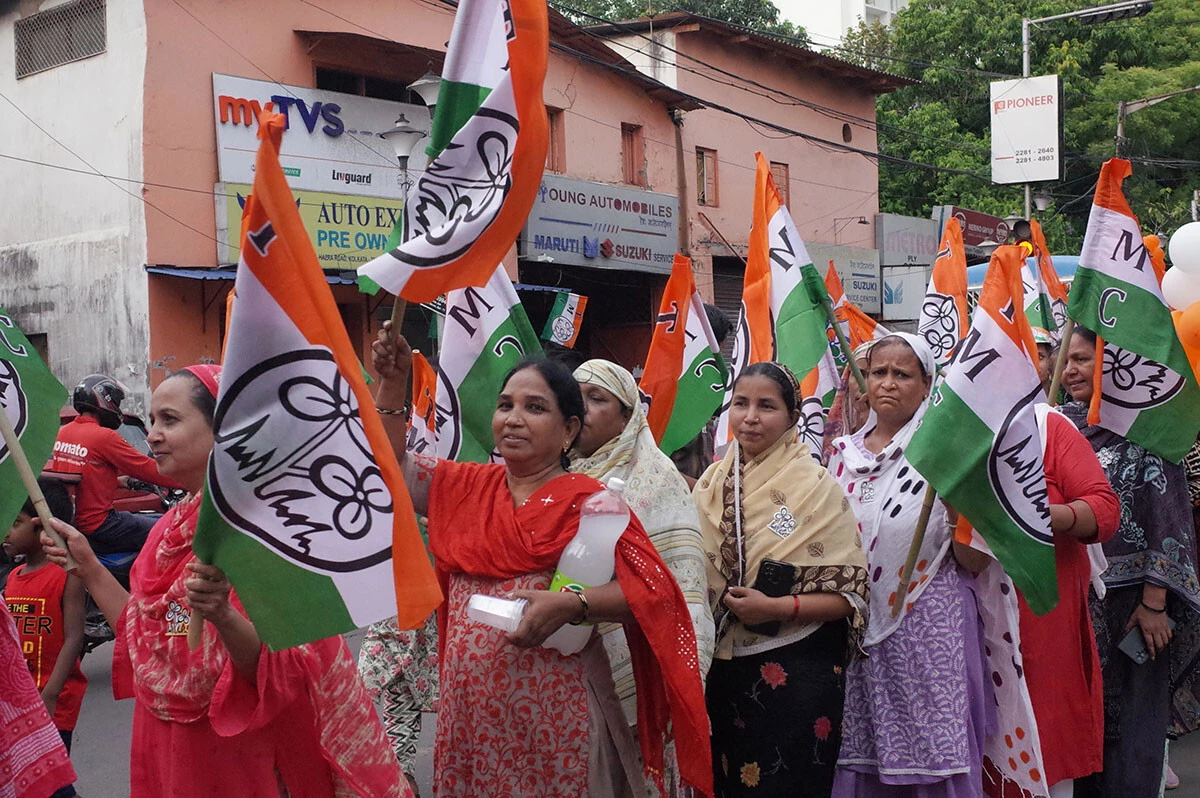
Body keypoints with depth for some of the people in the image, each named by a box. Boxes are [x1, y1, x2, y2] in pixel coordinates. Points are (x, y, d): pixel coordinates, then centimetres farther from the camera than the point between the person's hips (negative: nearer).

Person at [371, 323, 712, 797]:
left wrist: (570, 605, -27)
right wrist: (392, 383, -1)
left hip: (554, 710, -4)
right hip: (467, 706, 5)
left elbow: (653, 589, -14)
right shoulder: (468, 486, 10)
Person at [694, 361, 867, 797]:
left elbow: (849, 593, -8)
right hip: (722, 668, 4)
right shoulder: (711, 482, 5)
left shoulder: (815, 486, -7)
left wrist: (777, 607, -20)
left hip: (795, 672, -4)